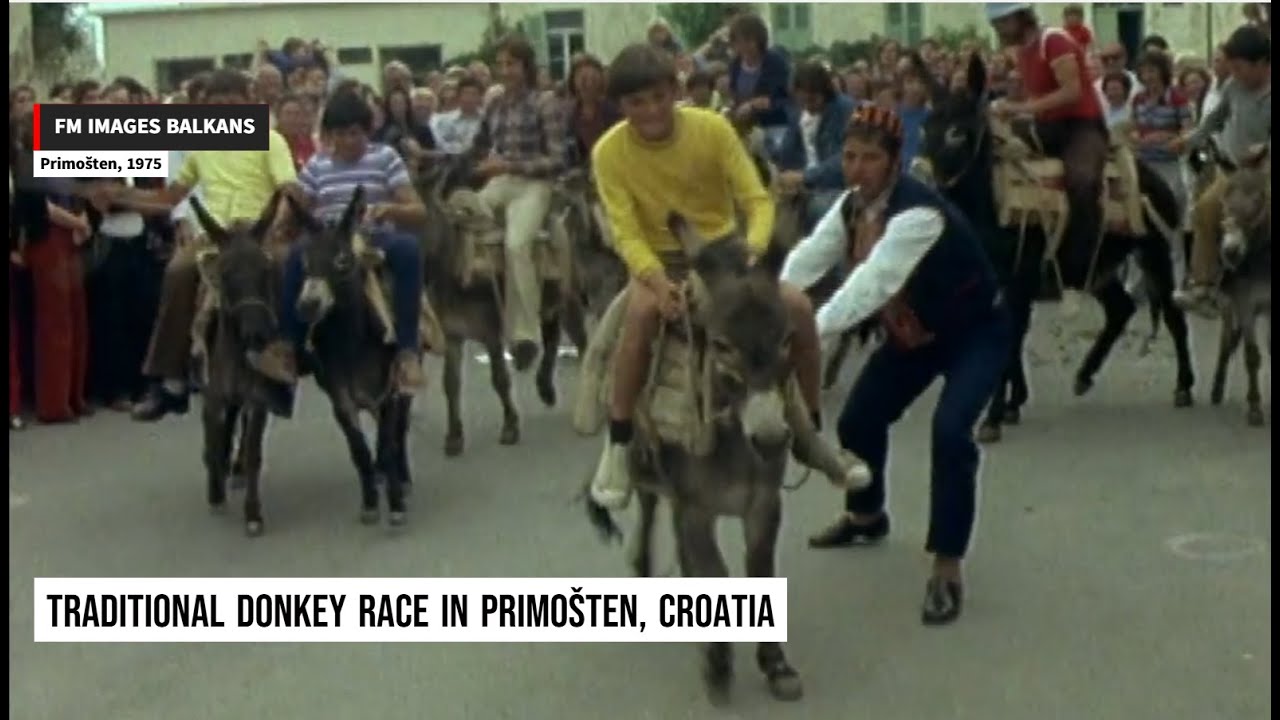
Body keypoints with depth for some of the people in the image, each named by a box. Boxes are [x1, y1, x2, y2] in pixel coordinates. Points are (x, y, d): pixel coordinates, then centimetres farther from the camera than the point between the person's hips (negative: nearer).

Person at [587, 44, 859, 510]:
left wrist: (752, 249, -37)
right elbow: (626, 232, -19)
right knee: (644, 311, -37)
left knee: (798, 307, -20)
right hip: (661, 258, -1)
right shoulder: (610, 152, -15)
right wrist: (656, 279, -39)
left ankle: (811, 433, 2)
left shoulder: (713, 128, -14)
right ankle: (618, 446, -24)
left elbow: (758, 201, -15)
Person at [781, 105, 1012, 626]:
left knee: (950, 431, -27)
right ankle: (865, 515, 41)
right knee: (858, 419, 11)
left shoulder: (919, 213, -36)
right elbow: (807, 259, -18)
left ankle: (947, 570, -14)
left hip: (975, 332, -8)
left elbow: (873, 282, -47)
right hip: (911, 330, 8)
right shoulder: (853, 204, -10)